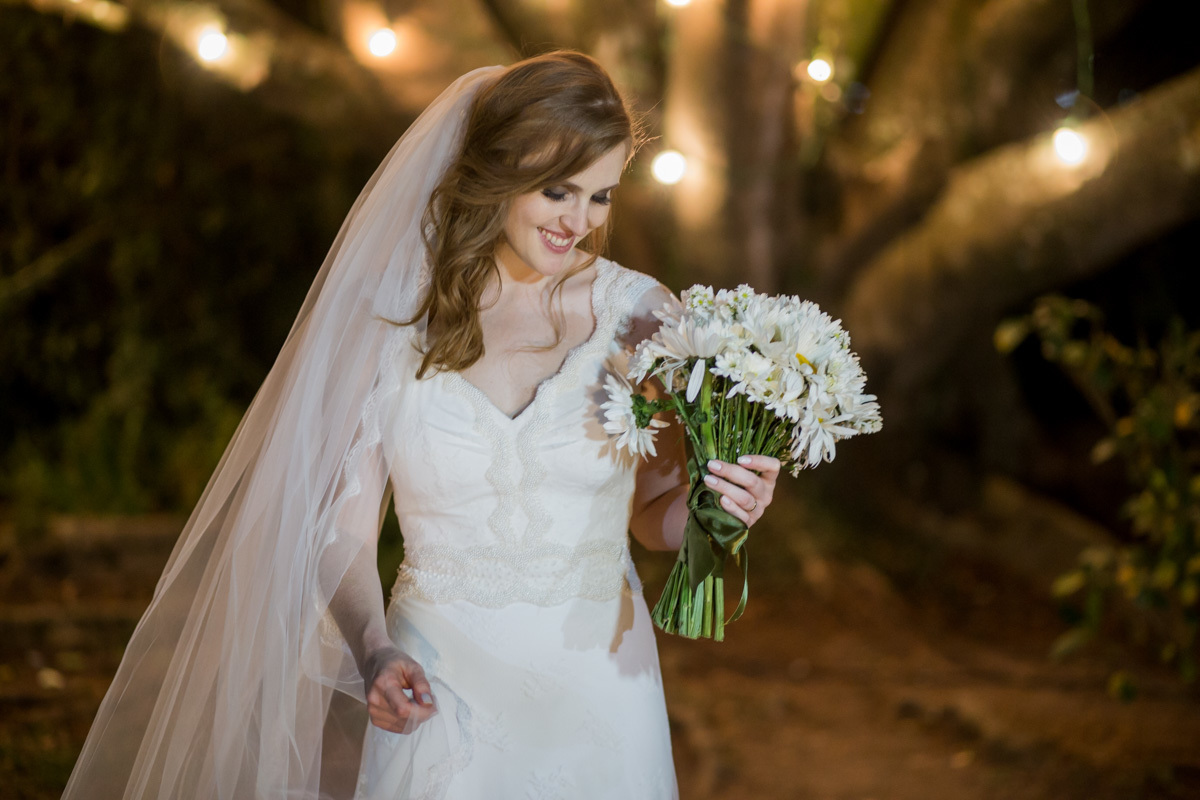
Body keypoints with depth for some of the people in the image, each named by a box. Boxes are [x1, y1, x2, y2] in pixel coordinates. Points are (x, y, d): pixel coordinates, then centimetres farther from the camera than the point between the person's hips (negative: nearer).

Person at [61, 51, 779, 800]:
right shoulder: (395, 316, -5)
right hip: (438, 691, -1)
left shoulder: (637, 314, -4)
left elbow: (653, 518, 5)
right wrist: (374, 655, -20)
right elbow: (344, 525, -3)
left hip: (596, 691, 1)